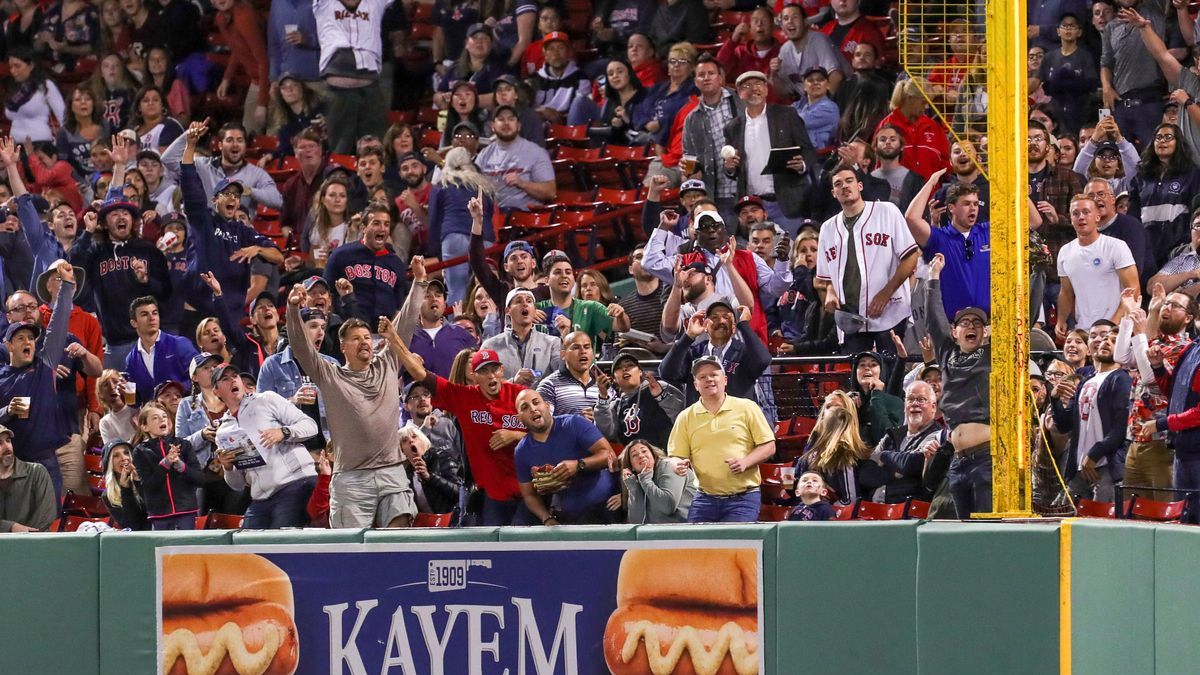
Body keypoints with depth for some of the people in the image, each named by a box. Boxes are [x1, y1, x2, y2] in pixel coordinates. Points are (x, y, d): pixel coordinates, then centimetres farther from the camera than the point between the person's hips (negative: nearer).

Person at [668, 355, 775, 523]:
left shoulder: (746, 408, 2)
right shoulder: (686, 417, 9)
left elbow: (768, 446, 2)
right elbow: (676, 456, 9)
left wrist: (745, 462, -15)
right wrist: (680, 465, -15)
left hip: (743, 498, -3)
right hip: (705, 499, 3)